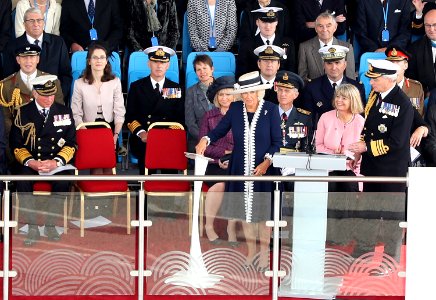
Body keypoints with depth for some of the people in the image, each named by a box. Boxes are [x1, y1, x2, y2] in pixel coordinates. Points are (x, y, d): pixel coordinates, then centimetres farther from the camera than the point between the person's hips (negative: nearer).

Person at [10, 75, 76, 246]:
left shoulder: (64, 112, 7)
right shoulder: (23, 113, 4)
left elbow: (71, 144, 4)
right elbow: (16, 145, 2)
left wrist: (56, 162, -14)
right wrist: (30, 162, -17)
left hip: (57, 163, 0)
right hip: (30, 162, 0)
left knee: (63, 182, -31)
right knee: (22, 181, -31)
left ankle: (50, 224, -13)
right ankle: (32, 227, -20)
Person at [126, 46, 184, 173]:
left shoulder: (176, 89, 17)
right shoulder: (137, 87, 15)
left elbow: (180, 119, 12)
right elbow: (130, 116, 9)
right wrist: (141, 133, -8)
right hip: (143, 141, 0)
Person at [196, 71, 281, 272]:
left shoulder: (270, 109, -5)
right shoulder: (235, 109, 3)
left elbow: (277, 141, -4)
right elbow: (220, 130, 10)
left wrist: (267, 161, -18)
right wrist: (205, 140, -10)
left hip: (263, 168, -3)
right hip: (240, 168, 3)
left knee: (262, 211, 2)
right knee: (244, 210, 9)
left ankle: (264, 254, 14)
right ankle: (251, 251, 23)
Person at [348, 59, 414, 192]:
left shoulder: (403, 105, -21)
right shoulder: (374, 94, 4)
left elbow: (396, 142, -22)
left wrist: (366, 147, -18)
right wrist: (359, 151, 6)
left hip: (391, 169, -8)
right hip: (370, 164, 8)